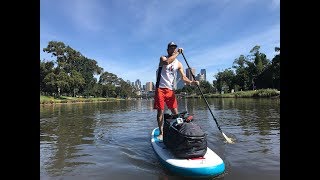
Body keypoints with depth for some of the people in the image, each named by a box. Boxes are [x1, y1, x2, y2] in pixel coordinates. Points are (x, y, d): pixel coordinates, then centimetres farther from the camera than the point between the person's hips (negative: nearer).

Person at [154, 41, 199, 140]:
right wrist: (178, 53, -21)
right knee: (160, 111, 0)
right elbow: (167, 62, -27)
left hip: (170, 90, 4)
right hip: (160, 89, -4)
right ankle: (161, 133, 11)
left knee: (175, 112, 2)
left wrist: (192, 82, -17)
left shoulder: (178, 64, 10)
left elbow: (183, 77, 2)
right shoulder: (163, 58, 0)